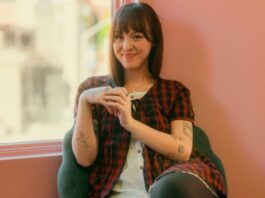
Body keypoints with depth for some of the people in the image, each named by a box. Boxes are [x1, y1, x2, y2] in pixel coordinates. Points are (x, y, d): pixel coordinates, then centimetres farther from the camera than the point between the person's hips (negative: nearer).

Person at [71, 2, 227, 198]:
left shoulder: (175, 91, 16)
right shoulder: (93, 88, 16)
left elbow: (183, 151, 0)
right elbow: (85, 159, 6)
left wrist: (130, 122, -10)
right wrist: (84, 101, -6)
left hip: (171, 182, 1)